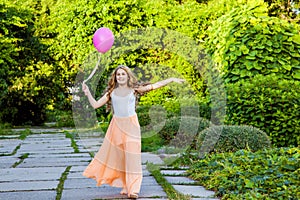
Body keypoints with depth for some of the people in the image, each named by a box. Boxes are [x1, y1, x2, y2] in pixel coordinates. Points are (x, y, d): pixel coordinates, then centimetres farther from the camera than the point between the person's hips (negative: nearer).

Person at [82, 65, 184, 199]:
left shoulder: (134, 89, 3)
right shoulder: (111, 92, 7)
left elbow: (155, 86, 3)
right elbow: (95, 105, 6)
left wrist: (172, 79, 1)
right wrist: (87, 93, -4)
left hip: (131, 126, -2)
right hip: (116, 126, 2)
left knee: (132, 156, -6)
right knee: (118, 157, 4)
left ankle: (133, 189, -4)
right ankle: (125, 186, 15)